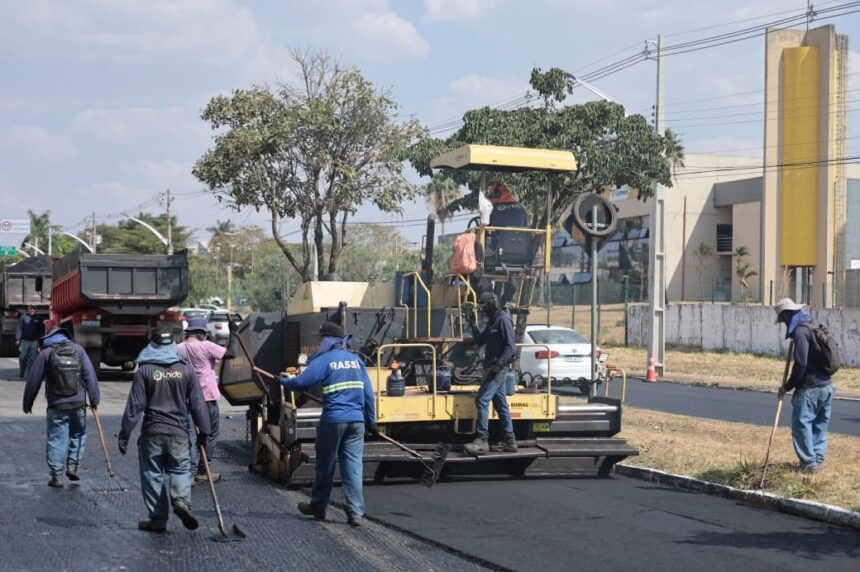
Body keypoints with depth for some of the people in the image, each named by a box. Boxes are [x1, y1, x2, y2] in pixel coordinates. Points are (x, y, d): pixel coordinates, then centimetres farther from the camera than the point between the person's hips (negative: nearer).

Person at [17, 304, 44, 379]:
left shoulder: (38, 319, 9)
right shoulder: (23, 317, 2)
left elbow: (42, 331, 11)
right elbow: (19, 328, -1)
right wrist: (18, 339, -9)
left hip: (34, 342, 1)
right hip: (24, 341, -1)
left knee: (32, 359, -2)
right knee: (22, 358, 2)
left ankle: (28, 375, 1)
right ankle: (21, 374, 18)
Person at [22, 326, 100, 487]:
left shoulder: (46, 353, 0)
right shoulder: (78, 350, 5)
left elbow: (34, 380, 2)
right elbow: (90, 375, 0)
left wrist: (27, 403, 12)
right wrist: (94, 399, 4)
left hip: (57, 406, -1)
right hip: (78, 404, 2)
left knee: (56, 440, 5)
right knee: (78, 434, 20)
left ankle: (56, 476, 5)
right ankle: (72, 466, 9)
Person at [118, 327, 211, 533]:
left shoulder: (144, 371, -4)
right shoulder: (186, 370, 2)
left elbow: (135, 405, -5)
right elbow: (198, 404, 3)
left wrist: (124, 434, 0)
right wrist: (203, 432, 11)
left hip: (152, 432, -1)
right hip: (179, 433, 1)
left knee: (153, 474, 7)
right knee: (180, 469, 12)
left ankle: (158, 519, 10)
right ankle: (181, 499, -15)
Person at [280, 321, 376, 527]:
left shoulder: (324, 360, -7)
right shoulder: (356, 360, 11)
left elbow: (301, 382, -15)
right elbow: (368, 392, 11)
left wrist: (282, 381, 4)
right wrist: (371, 420, 17)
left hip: (333, 420, -4)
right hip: (357, 420, 4)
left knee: (325, 465, 11)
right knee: (353, 466, 3)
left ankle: (318, 506, 25)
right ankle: (355, 512, -2)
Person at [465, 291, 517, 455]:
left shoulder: (503, 320, -12)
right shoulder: (492, 321, 17)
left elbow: (511, 347, -19)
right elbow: (480, 341, 21)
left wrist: (498, 365, -27)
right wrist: (473, 324, 10)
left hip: (498, 368, -10)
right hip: (492, 368, 10)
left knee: (482, 400, -15)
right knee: (500, 404, 12)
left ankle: (482, 441, -14)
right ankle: (509, 441, 17)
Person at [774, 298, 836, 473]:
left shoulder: (801, 330, -15)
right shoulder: (814, 327, 15)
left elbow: (800, 364, -19)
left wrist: (788, 386, -11)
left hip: (809, 388, -10)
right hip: (826, 386, 10)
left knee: (801, 424, -4)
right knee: (820, 424, 14)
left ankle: (809, 462, -4)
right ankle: (818, 458, 19)